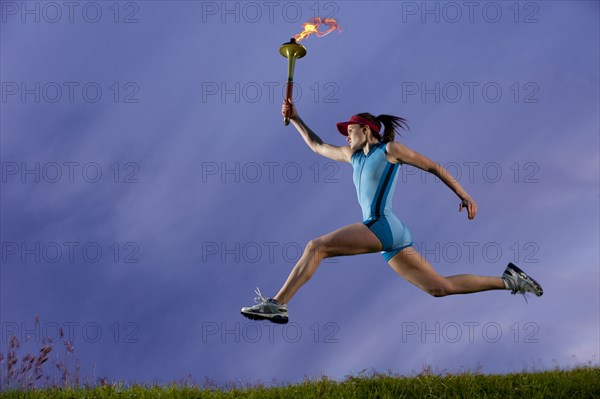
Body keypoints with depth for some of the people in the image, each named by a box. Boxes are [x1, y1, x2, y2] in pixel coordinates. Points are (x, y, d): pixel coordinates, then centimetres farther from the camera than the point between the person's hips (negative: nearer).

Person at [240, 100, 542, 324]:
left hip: (382, 225, -8)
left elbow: (434, 167, 6)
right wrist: (294, 119, 29)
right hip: (391, 236, 8)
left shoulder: (389, 150, 5)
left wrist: (464, 196, 1)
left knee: (316, 246, -14)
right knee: (440, 287, 5)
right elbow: (317, 146, 37)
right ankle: (509, 280, 8)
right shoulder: (352, 155, 26)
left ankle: (277, 304, -19)